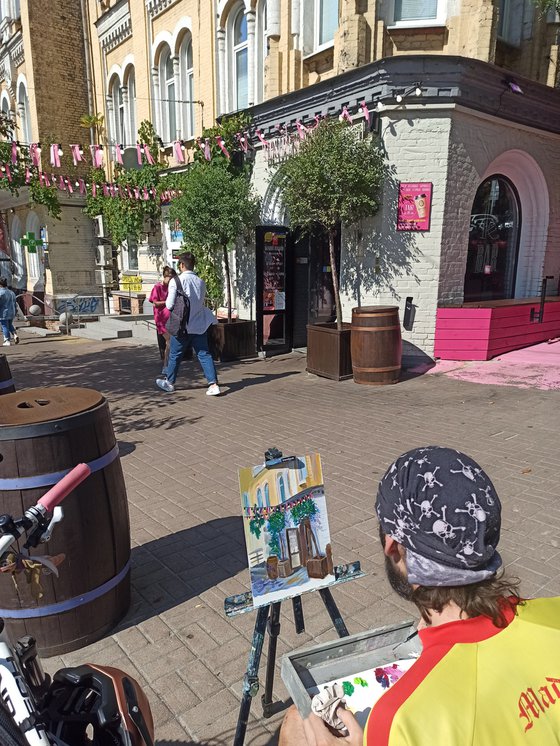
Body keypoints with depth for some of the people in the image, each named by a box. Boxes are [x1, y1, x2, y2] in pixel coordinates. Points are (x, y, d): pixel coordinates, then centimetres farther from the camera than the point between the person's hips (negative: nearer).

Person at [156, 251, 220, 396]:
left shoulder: (176, 281, -13)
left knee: (175, 355, 13)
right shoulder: (201, 282, 2)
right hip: (199, 325, 4)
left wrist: (166, 303, 7)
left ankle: (169, 382, 30)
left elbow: (170, 305, -14)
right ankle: (213, 384, -4)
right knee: (204, 354, 4)